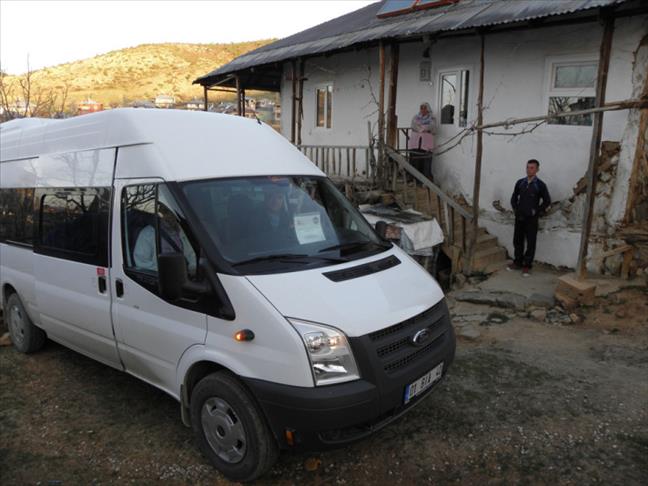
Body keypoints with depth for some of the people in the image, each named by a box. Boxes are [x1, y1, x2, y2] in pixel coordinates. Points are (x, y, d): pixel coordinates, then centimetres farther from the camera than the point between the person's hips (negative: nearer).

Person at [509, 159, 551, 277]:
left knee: (530, 243, 1)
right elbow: (514, 197, 17)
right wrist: (515, 209, 7)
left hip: (531, 219, -4)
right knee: (517, 241, 10)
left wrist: (537, 212, -4)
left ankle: (527, 266, 10)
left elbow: (547, 201, -1)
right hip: (519, 217, 4)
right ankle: (517, 262, 24)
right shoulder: (520, 182, 5)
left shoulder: (540, 185, -6)